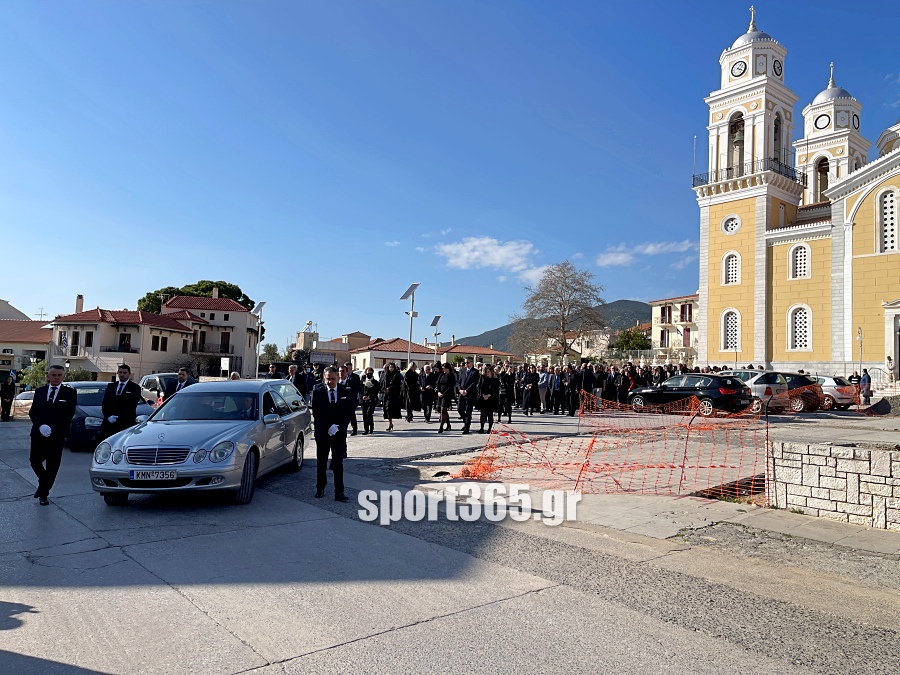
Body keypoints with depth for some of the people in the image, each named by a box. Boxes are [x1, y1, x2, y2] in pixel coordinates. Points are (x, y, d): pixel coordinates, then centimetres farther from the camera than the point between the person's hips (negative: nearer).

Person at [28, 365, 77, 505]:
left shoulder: (69, 393, 1)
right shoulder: (40, 391, 12)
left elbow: (69, 414, -5)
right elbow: (32, 412, 9)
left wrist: (52, 428, -14)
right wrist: (40, 425, -9)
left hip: (57, 435, -2)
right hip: (38, 434, 2)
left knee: (52, 466, 1)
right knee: (35, 461, -3)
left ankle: (44, 494, 13)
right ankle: (43, 483, 26)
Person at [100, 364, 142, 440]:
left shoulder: (135, 387, 4)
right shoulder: (110, 386, 19)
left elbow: (131, 406, -5)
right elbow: (104, 404, 12)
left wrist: (117, 417, -12)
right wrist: (109, 416, -5)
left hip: (126, 424, -4)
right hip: (109, 424, 4)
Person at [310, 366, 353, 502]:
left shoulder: (345, 392, 3)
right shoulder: (317, 392, -1)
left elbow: (348, 413, 1)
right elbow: (316, 414, -5)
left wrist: (338, 427, -13)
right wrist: (328, 427, -16)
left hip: (339, 434, 0)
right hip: (322, 433, 0)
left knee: (338, 464, -2)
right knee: (321, 463, 11)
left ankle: (339, 493, -1)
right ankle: (320, 489, 25)